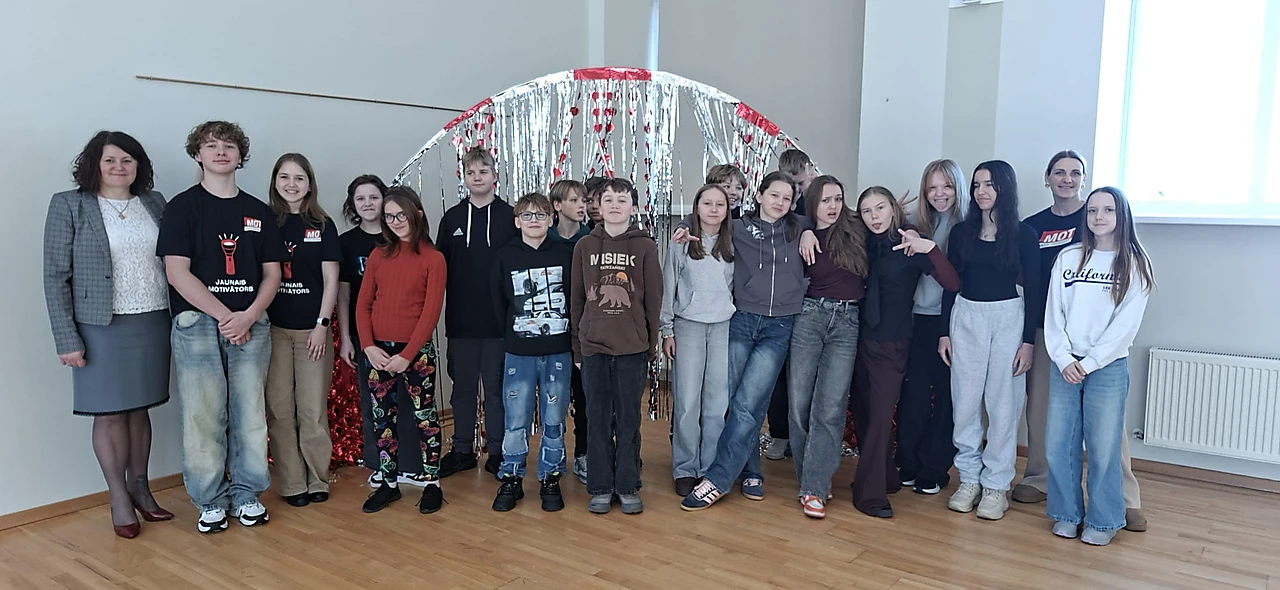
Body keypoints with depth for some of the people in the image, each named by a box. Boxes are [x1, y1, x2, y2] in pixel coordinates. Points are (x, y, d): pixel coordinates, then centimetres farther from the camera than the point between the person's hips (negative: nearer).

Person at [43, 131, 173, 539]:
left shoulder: (154, 203, 7)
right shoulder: (68, 205, -3)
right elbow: (56, 276, -5)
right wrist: (67, 339, -10)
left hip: (153, 323, 3)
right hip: (102, 327, -3)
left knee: (139, 409, 12)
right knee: (109, 413, 5)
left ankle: (140, 489, 24)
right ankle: (119, 500, 16)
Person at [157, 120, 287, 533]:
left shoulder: (259, 212, 12)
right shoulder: (183, 206, 2)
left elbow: (272, 273, 10)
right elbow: (178, 273, -7)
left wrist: (249, 315, -7)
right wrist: (225, 316, -12)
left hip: (251, 324, 3)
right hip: (197, 323, -3)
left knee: (250, 414, 6)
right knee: (203, 416, 1)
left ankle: (247, 495, 19)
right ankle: (210, 501, 15)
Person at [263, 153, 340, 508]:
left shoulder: (322, 225, 4)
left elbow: (330, 281, 2)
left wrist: (322, 325, -4)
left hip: (312, 329, 0)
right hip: (273, 329, 1)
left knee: (313, 409, 2)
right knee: (280, 409, 2)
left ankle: (317, 479, 15)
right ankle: (291, 484, 12)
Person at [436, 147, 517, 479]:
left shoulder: (509, 217, 0)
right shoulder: (452, 218, 7)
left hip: (499, 320, -2)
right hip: (460, 321, 2)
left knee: (496, 388, 6)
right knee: (463, 387, 11)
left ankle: (497, 452, 17)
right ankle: (462, 451, 23)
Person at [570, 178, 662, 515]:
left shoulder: (644, 247, 1)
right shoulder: (584, 247, 5)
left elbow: (653, 300, 2)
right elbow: (576, 299, 7)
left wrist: (652, 345, 1)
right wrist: (577, 346, 5)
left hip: (632, 347, -1)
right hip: (593, 347, 2)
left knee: (629, 419, 6)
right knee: (598, 419, 8)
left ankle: (628, 487, 18)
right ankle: (600, 487, 18)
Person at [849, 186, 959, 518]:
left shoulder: (909, 245, -7)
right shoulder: (865, 243, 6)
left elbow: (952, 284, -17)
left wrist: (930, 248, -29)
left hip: (891, 342, -5)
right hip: (861, 337, 5)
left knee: (880, 415, -6)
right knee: (862, 412, 11)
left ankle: (871, 494, 1)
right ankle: (886, 479, 28)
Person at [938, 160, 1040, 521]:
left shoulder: (1023, 234, -1)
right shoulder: (962, 232, 5)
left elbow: (1031, 290, -1)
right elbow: (950, 284, 7)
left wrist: (1028, 341, -6)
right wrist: (944, 332, 4)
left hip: (1008, 319, -2)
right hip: (965, 317, 2)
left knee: (1003, 404, 2)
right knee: (965, 403, 4)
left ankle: (996, 485, 12)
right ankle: (969, 479, 16)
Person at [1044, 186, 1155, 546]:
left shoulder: (1134, 264, 0)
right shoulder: (1068, 258, 7)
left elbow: (1126, 325, -6)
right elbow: (1053, 314, 4)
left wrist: (1088, 363, -11)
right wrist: (1064, 360, -6)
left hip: (1108, 367, -3)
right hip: (1065, 366, 3)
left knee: (1104, 447, 0)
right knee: (1058, 444, 5)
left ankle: (1103, 521, 17)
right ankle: (1067, 514, 21)